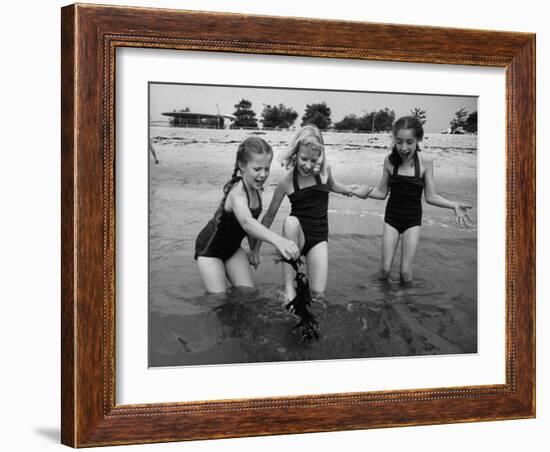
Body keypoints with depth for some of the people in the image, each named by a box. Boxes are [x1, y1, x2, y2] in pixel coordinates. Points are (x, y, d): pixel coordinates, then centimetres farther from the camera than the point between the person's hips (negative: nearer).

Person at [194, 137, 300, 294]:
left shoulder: (255, 189, -12)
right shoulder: (237, 194, -38)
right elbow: (246, 222, -59)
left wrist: (254, 250, 9)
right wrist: (277, 240, -75)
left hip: (232, 246, 7)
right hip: (210, 249, -7)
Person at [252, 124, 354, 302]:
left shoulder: (324, 170, -6)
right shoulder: (287, 181, -14)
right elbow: (269, 215, -4)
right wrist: (256, 247, -3)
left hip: (319, 236, 2)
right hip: (297, 234, -1)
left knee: (318, 293, -18)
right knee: (291, 221, -40)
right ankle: (289, 287, -32)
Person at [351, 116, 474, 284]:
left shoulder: (425, 162, -13)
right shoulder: (390, 161, -9)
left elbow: (430, 196, -6)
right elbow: (382, 192, 0)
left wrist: (454, 205, -20)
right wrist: (365, 192, -19)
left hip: (413, 219, -1)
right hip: (392, 217, 1)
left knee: (405, 272, -5)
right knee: (385, 269, -2)